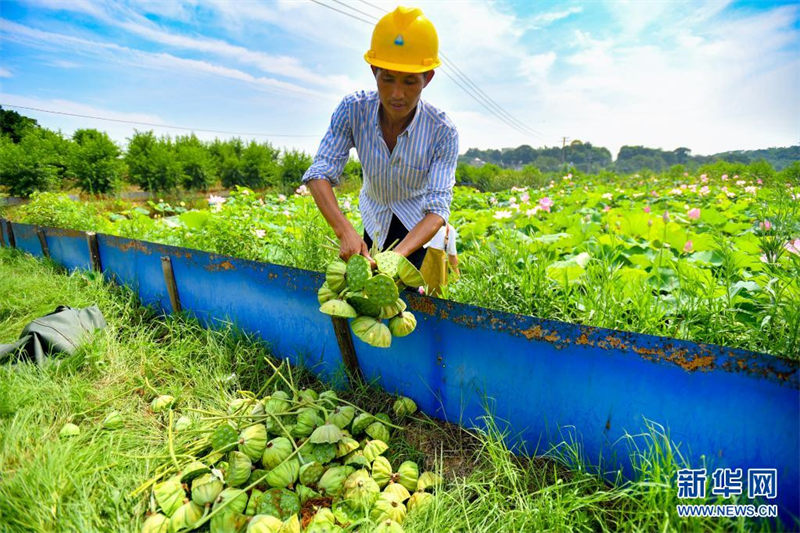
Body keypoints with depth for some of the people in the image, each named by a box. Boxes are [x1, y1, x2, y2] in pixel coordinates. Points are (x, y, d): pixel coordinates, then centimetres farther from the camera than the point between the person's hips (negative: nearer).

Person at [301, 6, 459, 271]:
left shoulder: (442, 132, -29)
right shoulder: (353, 110, -24)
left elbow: (437, 208, -33)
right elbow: (319, 173, -28)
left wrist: (398, 254, -51)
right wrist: (345, 231, -46)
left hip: (418, 223, -1)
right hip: (374, 217, 2)